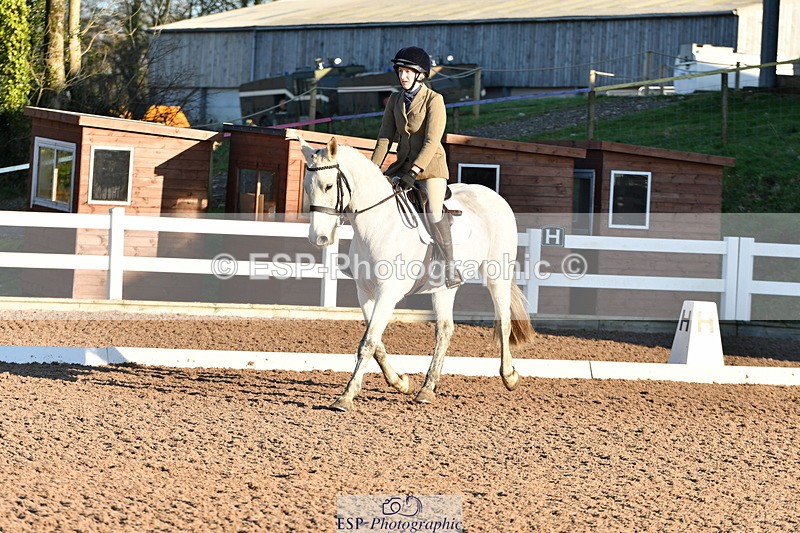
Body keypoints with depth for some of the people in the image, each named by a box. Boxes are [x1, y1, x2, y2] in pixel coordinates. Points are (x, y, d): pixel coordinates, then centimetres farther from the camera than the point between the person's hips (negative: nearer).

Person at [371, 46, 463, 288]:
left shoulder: (434, 100, -9)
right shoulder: (395, 100, 9)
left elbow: (432, 142, -16)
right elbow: (384, 138, 9)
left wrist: (413, 172, -24)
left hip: (431, 164, -7)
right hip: (403, 164, 7)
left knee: (433, 210, -27)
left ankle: (450, 268, -23)